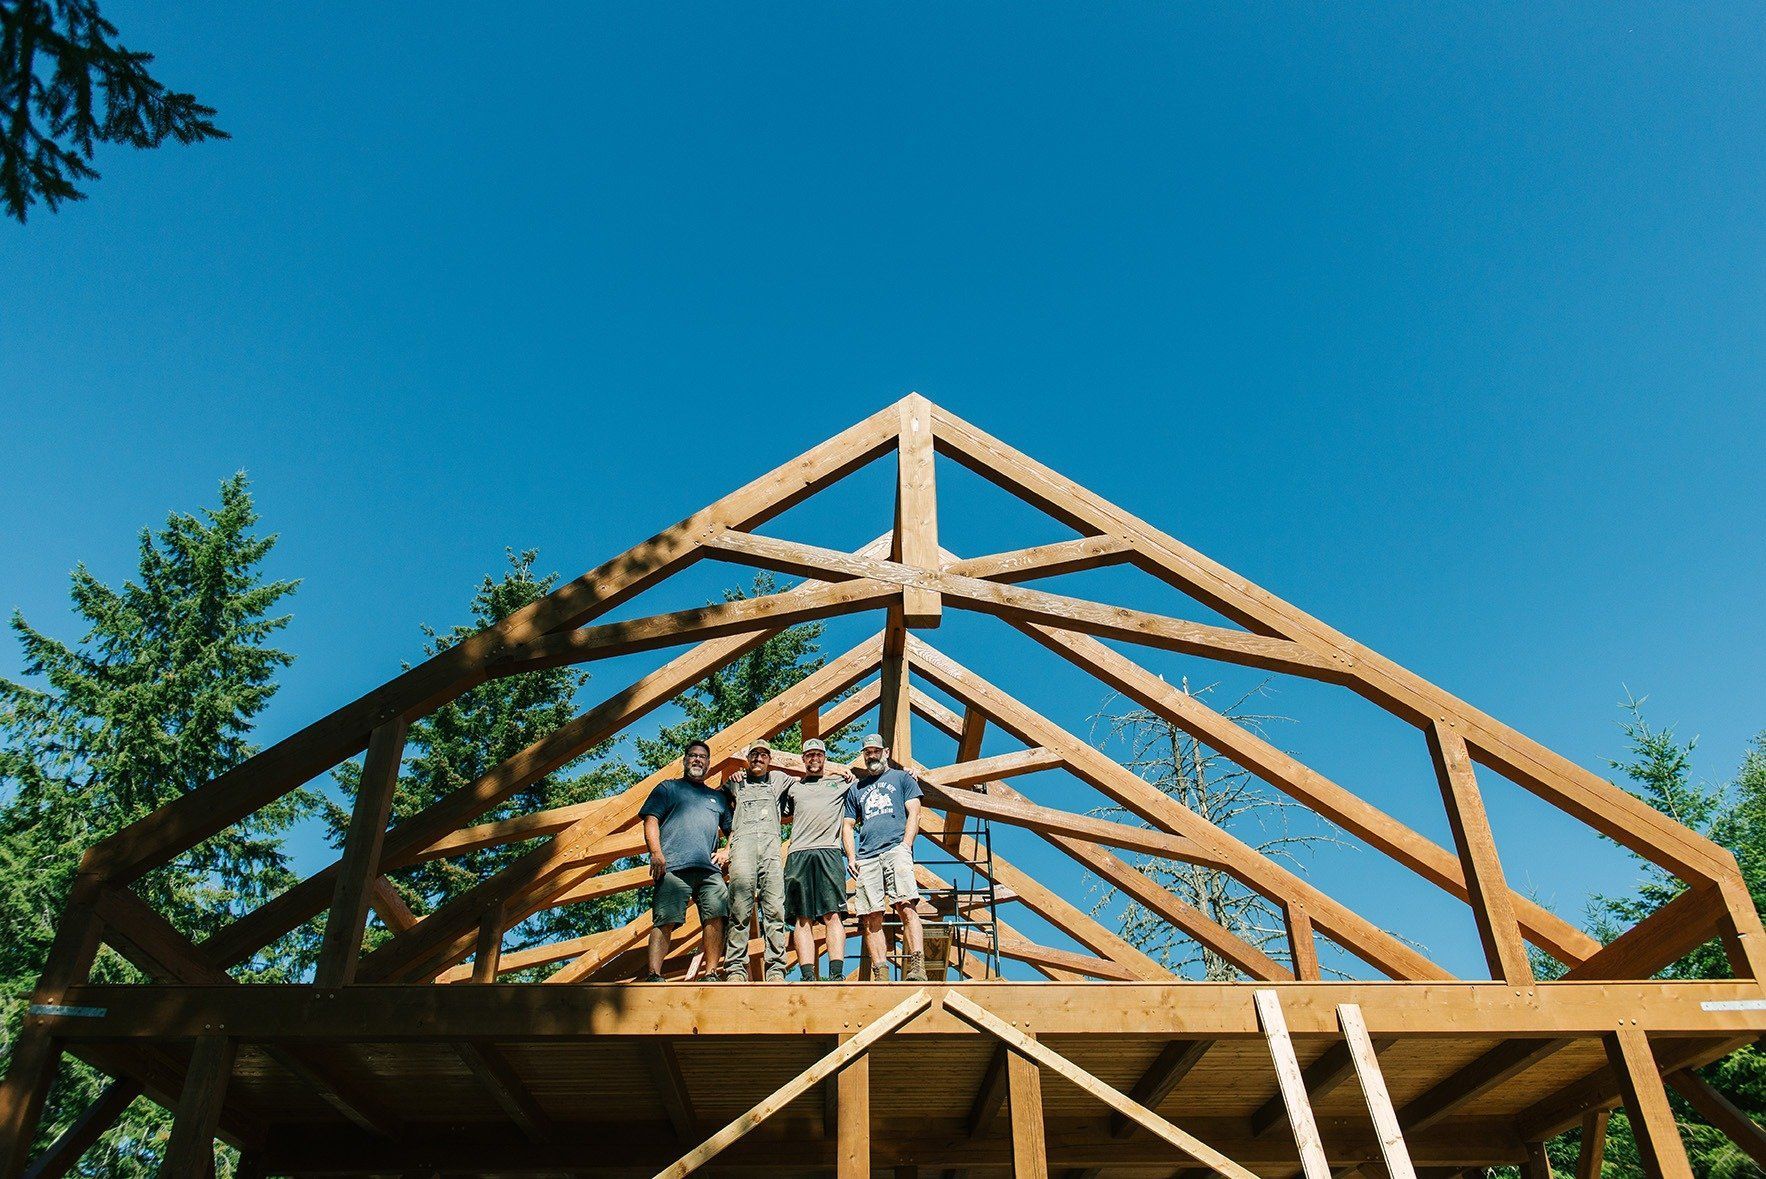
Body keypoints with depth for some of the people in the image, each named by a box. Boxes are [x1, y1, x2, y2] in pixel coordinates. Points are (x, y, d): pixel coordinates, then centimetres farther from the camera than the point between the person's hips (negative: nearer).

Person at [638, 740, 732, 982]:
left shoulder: (718, 796, 30)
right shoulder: (668, 787, 20)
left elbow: (734, 830, 31)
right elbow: (651, 821, 7)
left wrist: (727, 851, 9)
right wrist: (656, 853, -8)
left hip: (710, 869, 4)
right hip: (673, 866, -3)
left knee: (716, 916, -15)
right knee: (665, 921, -14)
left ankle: (710, 974, -12)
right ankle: (654, 975, -18)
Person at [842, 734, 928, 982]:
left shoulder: (901, 778, 19)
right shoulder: (856, 788, 28)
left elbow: (914, 813, 9)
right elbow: (848, 825, 24)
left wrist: (905, 846, -6)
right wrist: (851, 857, 8)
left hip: (895, 848, -4)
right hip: (866, 857, 4)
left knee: (906, 905, -21)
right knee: (870, 916, -7)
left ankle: (917, 968, -27)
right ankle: (881, 975, -9)